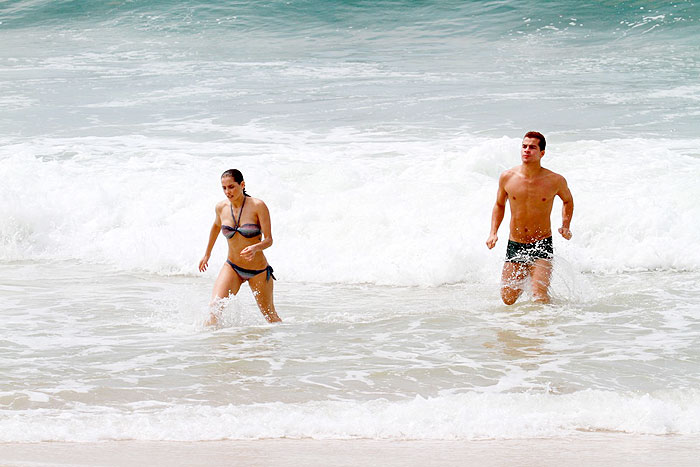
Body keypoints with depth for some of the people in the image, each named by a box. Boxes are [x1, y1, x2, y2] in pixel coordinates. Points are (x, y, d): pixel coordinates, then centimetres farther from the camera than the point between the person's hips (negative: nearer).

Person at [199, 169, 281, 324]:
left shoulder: (258, 206, -15)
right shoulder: (221, 207, -3)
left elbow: (268, 240, -16)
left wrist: (255, 248, -38)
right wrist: (207, 254, 29)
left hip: (258, 270, -2)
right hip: (232, 268, 2)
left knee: (270, 316, 12)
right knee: (215, 305, -22)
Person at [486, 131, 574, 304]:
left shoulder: (555, 180, -9)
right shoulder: (507, 177, -4)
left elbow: (568, 201, 13)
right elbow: (499, 205, 14)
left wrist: (566, 227, -2)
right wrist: (493, 233, 1)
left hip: (542, 246, -3)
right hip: (515, 245, 3)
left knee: (540, 297, -19)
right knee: (508, 299, 5)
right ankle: (524, 276, 36)